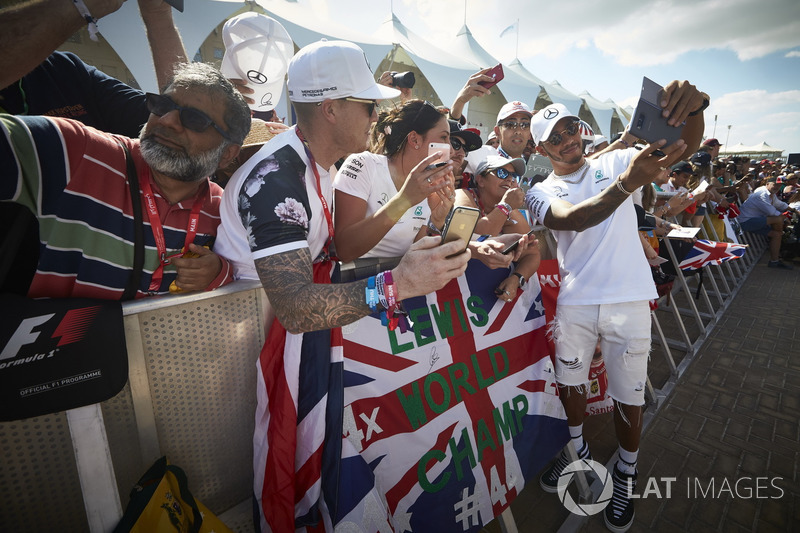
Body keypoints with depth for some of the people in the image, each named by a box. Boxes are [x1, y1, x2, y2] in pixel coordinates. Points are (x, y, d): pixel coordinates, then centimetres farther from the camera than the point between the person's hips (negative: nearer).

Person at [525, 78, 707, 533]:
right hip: (575, 302, 1)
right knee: (570, 384, 15)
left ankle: (626, 473, 36)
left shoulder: (615, 162, 5)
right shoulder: (542, 191, 1)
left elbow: (686, 147, -6)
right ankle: (578, 449, 43)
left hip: (629, 300, 0)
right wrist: (626, 183, -35)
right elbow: (571, 219, -20)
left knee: (628, 398, 9)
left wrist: (694, 108, -28)